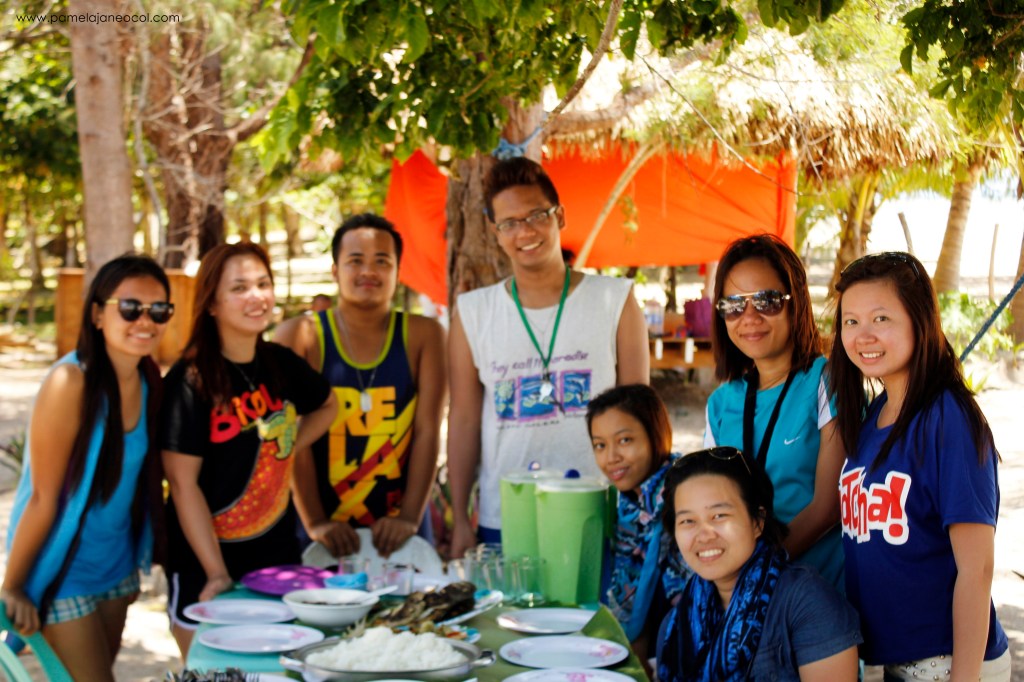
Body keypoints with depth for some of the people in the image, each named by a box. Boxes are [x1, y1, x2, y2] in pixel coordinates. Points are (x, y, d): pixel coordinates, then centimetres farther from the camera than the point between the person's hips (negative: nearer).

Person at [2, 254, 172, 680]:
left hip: (116, 563, 7)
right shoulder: (71, 382, -23)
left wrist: (133, 568, 11)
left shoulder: (149, 380, -3)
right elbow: (42, 498, -20)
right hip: (63, 569, -7)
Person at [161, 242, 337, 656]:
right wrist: (217, 573, -21)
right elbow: (183, 483, -17)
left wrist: (286, 449, 5)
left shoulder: (280, 362, 1)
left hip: (278, 552, 5)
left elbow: (326, 407, 22)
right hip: (204, 567, -5)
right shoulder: (191, 381, -15)